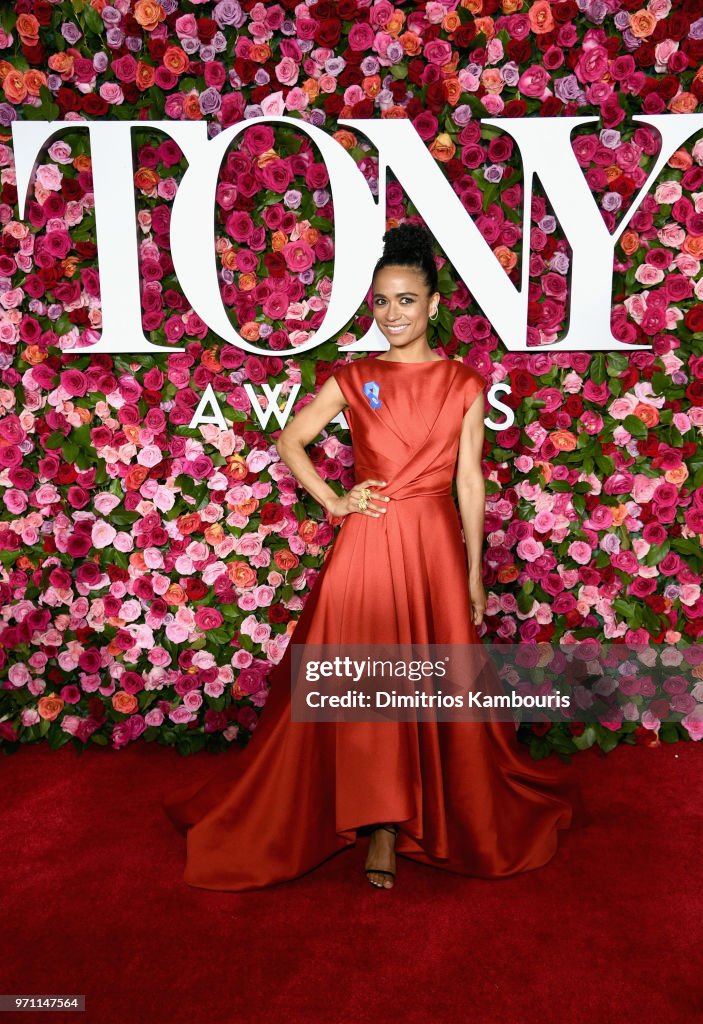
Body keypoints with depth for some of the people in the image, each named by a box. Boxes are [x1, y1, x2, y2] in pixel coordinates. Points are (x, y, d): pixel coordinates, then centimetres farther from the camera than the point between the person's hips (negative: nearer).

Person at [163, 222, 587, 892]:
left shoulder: (464, 383, 4)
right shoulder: (352, 379, 4)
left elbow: (469, 480, 5)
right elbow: (289, 442, 11)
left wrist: (475, 572, 4)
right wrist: (335, 503, -1)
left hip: (435, 544, 1)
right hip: (366, 544, 0)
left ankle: (396, 824, 26)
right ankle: (381, 827, 19)